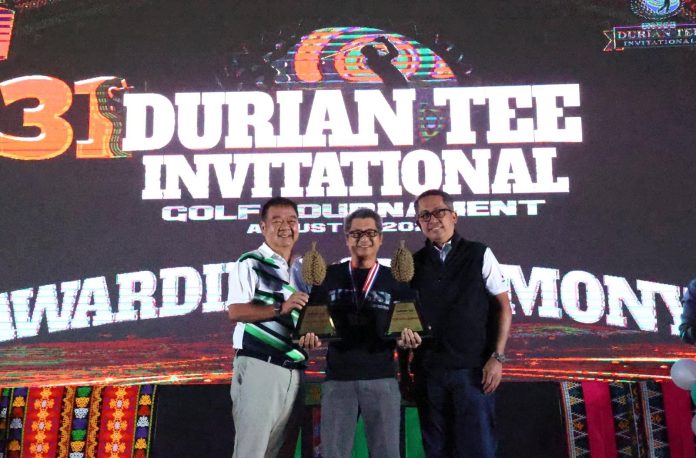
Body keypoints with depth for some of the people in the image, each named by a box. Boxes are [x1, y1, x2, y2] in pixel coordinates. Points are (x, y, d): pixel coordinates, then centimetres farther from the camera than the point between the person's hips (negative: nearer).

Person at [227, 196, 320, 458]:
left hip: (293, 370, 7)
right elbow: (235, 311, -15)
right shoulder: (250, 263, -3)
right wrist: (281, 308, -25)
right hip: (259, 365, -6)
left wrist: (313, 335, 0)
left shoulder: (302, 270, 17)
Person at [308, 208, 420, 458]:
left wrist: (407, 337, -13)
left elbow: (405, 328, 9)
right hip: (338, 378, 0)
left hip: (382, 378, 0)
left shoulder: (395, 280, 6)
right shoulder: (328, 277, 6)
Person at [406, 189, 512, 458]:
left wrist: (497, 357, -7)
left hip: (474, 368, -2)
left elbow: (503, 307, 1)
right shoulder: (413, 264, 8)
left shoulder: (479, 255, 2)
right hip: (428, 370, 3)